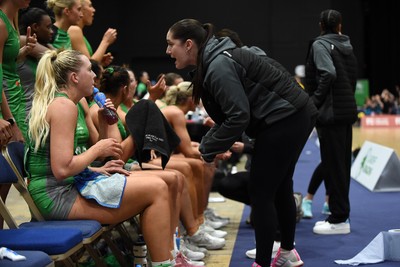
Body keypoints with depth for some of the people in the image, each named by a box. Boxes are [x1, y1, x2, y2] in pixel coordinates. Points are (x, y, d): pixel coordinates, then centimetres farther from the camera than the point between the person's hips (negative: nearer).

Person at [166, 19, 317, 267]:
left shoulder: (219, 66, -20)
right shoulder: (214, 61, 10)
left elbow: (238, 116, -26)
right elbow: (228, 114, 12)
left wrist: (208, 151, -17)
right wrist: (205, 146, 2)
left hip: (285, 119, -10)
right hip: (294, 116, 10)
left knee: (261, 192, -3)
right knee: (279, 186, 21)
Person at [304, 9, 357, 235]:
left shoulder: (320, 44, -6)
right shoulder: (347, 46, 14)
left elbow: (328, 74, -20)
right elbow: (353, 79, 14)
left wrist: (314, 103, -14)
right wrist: (347, 101, 16)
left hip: (331, 112, -8)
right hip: (348, 110, 8)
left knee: (333, 165, -4)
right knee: (342, 163, 13)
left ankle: (339, 219, -1)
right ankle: (341, 214, 20)